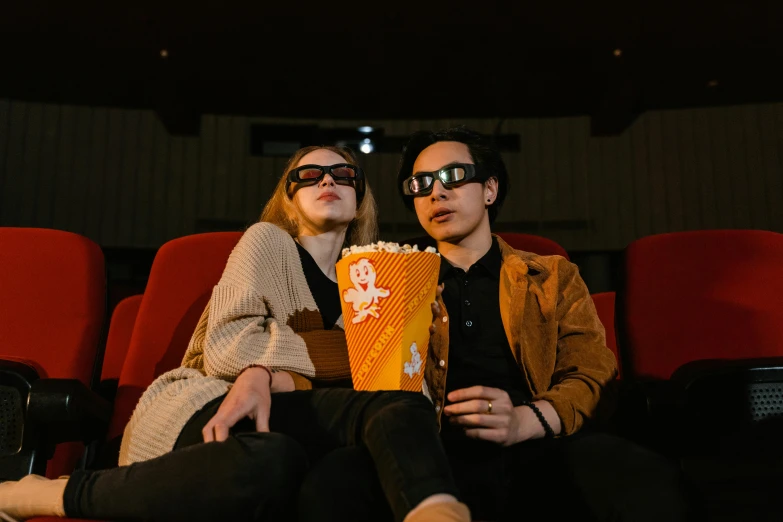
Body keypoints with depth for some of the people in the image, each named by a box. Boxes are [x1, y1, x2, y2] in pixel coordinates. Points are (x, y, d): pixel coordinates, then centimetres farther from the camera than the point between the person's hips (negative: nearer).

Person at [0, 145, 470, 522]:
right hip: (207, 402, -3)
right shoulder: (268, 239, 8)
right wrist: (346, 355, -7)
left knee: (400, 407, -26)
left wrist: (265, 374, -11)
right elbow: (226, 346, -6)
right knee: (268, 460, -40)